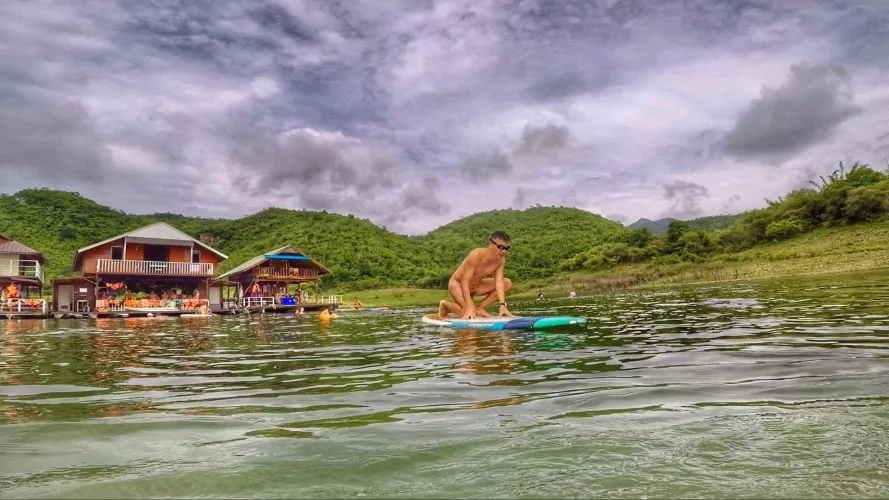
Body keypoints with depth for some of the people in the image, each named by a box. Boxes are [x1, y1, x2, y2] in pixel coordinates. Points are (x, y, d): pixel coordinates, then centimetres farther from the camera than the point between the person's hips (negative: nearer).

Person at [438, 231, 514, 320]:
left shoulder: (501, 260, -15)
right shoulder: (476, 255, -32)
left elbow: (499, 282, -20)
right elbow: (465, 282, -34)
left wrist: (502, 305, -35)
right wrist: (469, 307, -42)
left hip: (476, 286, 6)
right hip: (457, 283, -6)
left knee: (508, 283, -9)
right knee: (468, 314, -30)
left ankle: (480, 307, -4)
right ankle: (444, 304, 1)